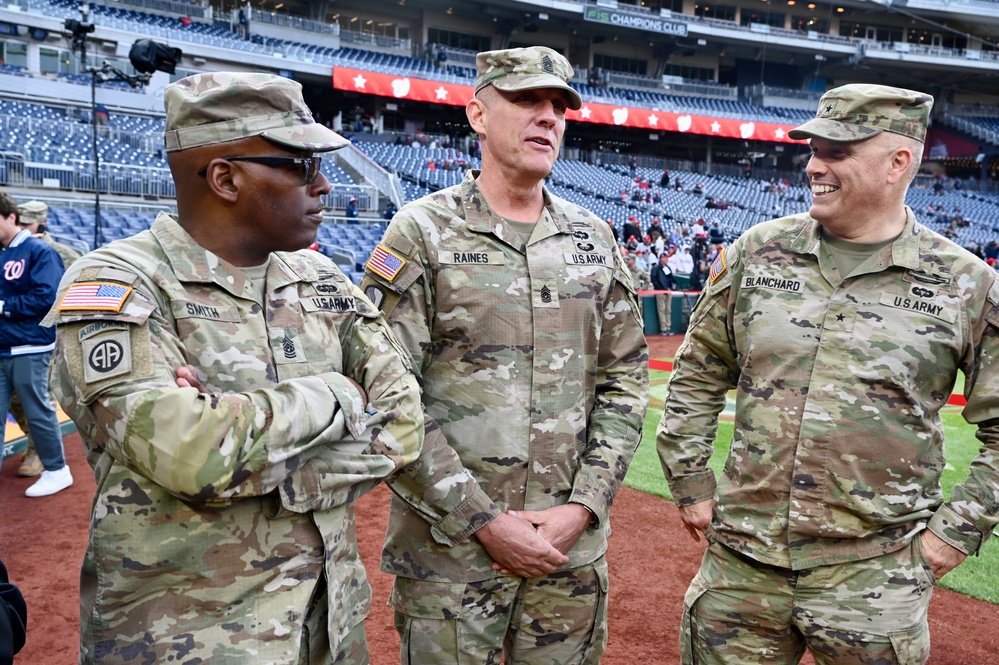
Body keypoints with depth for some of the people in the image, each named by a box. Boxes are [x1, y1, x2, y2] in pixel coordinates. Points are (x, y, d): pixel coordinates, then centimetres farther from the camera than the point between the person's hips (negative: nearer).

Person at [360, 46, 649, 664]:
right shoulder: (422, 232, -6)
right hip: (449, 549, -3)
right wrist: (483, 520, -13)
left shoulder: (595, 238, 7)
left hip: (573, 545, 4)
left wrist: (583, 506, -3)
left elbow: (625, 380, 7)